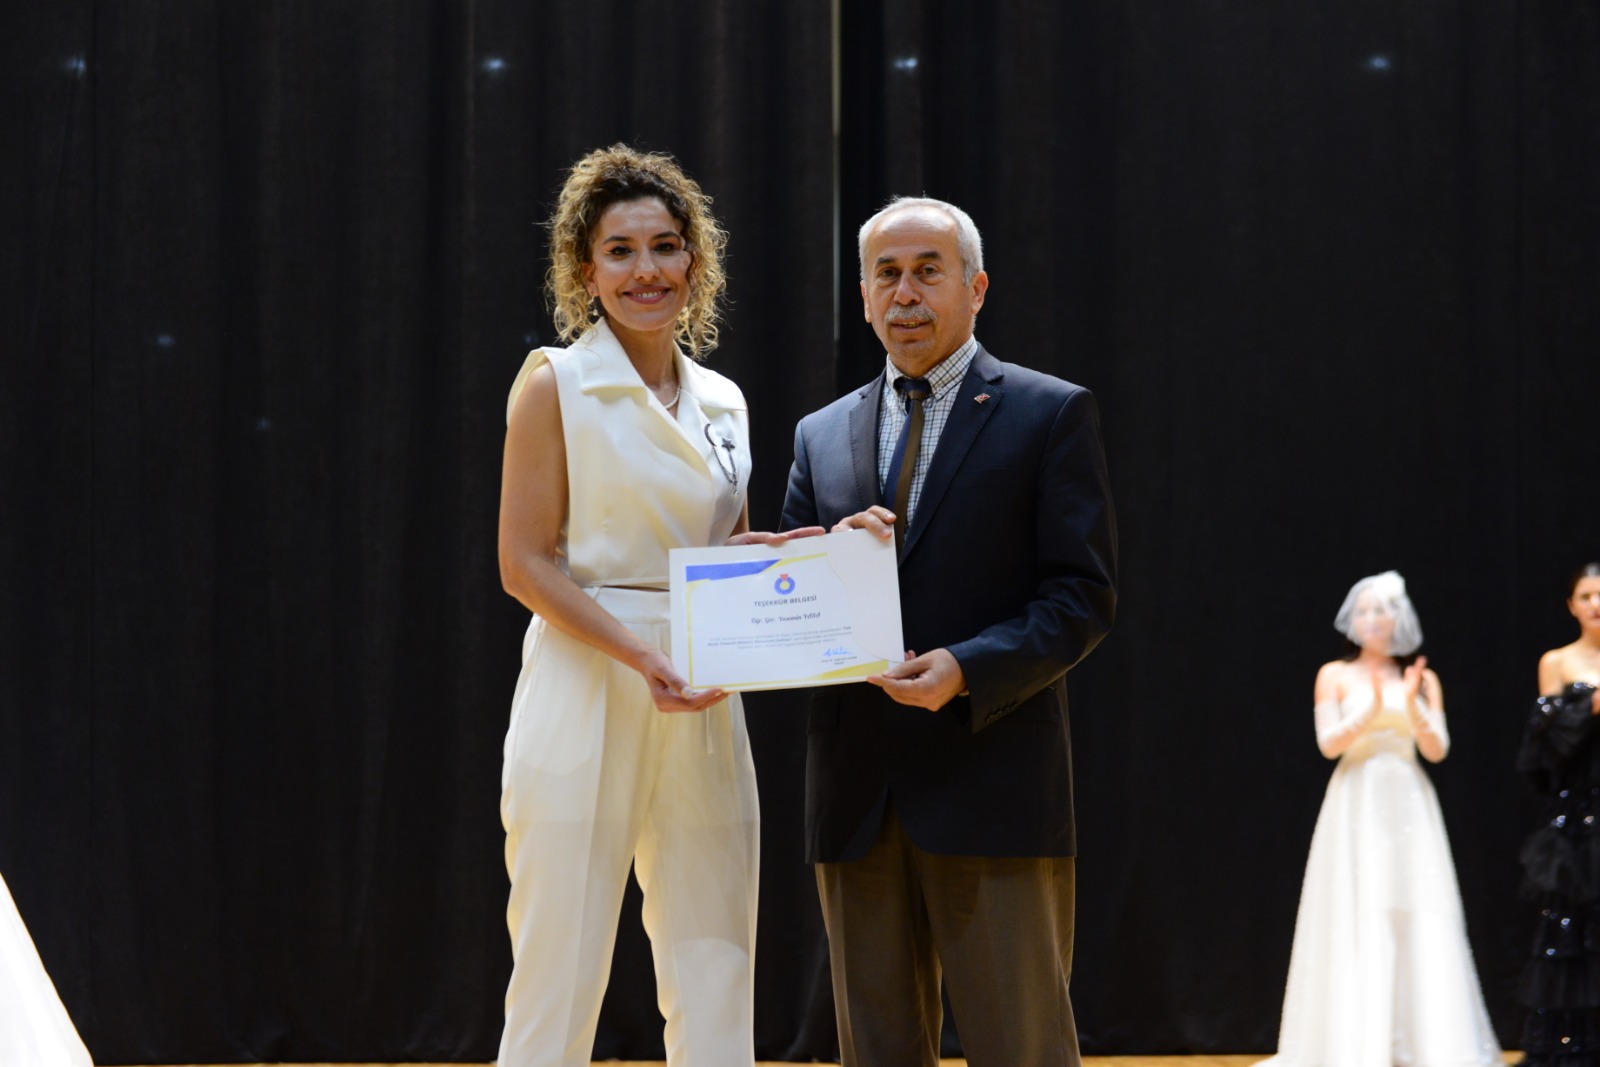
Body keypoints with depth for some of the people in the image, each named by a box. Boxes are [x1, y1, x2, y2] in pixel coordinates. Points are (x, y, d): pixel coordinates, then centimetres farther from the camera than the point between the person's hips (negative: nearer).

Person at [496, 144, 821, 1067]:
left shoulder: (722, 403, 15)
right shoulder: (556, 386, -2)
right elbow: (526, 563, -8)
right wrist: (643, 658, -18)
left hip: (701, 710, 6)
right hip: (588, 696, -6)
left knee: (716, 991, 5)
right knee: (560, 985, -6)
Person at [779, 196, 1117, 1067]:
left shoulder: (1050, 415, 4)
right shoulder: (821, 436, 17)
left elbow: (1083, 597, -4)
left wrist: (968, 671, -19)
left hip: (989, 780, -4)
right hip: (855, 792, 5)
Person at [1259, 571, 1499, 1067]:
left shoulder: (1422, 680, 10)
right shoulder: (1335, 676, 5)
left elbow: (1437, 749, 3)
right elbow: (1328, 742, -5)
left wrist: (1412, 707, -14)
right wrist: (1371, 710, -20)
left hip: (1409, 808, 2)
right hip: (1356, 808, -2)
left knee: (1418, 922, -3)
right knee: (1356, 924, -6)